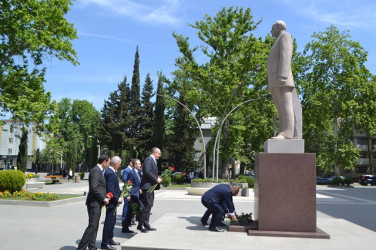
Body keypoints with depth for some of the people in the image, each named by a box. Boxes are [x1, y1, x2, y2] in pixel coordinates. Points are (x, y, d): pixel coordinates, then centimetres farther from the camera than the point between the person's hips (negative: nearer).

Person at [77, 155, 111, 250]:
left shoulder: (99, 171, 16)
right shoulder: (95, 171, -15)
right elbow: (94, 188, -22)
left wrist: (105, 195, 9)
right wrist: (103, 199, -15)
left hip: (97, 203, 10)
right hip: (94, 203, -10)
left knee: (95, 226, 14)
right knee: (92, 226, -8)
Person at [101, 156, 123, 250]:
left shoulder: (112, 172, 11)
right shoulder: (110, 173, -22)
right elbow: (110, 190, -25)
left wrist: (120, 193, 10)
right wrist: (117, 199, -18)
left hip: (113, 201, 11)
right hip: (111, 202, -11)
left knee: (112, 221, 20)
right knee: (109, 222, -3)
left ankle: (110, 239, 33)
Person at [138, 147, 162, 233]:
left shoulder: (153, 161, 20)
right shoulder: (148, 160, -12)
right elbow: (147, 172, -22)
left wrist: (158, 178, 8)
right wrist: (156, 179, -17)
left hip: (151, 186, 11)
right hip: (147, 186, -11)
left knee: (149, 205, 12)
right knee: (147, 205, -10)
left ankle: (146, 224, 18)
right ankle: (141, 224, -5)